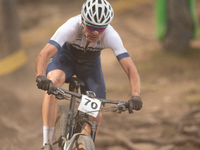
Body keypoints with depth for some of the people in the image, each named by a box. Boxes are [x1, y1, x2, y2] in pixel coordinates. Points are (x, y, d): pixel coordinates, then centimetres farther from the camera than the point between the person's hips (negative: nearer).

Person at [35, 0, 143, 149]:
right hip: (65, 57, -2)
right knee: (53, 81, -36)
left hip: (90, 64, 2)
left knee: (95, 115, -9)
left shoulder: (111, 36, -33)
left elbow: (130, 68, -34)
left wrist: (135, 95, -52)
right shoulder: (71, 27, -38)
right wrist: (40, 77, -68)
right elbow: (43, 55, -47)